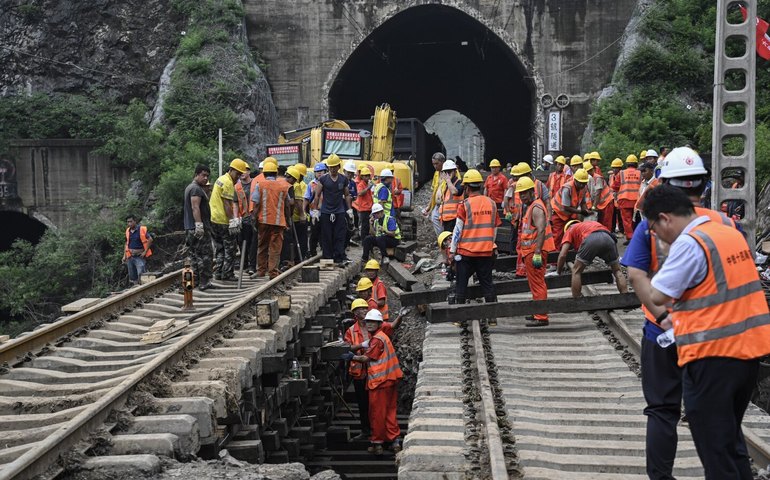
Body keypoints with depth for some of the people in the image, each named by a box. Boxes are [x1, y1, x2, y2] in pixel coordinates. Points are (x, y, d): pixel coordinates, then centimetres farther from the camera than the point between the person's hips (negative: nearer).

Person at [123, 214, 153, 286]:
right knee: (132, 277, 9)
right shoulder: (128, 231, 11)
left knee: (141, 276, -14)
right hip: (130, 257, 6)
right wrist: (124, 255, 14)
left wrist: (145, 252, -13)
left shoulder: (142, 229, -8)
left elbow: (150, 239, -12)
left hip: (140, 256, -6)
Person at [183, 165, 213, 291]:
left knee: (194, 255, 11)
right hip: (200, 228, -10)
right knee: (205, 255, -7)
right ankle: (204, 283, -7)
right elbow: (195, 207, -22)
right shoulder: (196, 189, -13)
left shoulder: (189, 188, 21)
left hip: (189, 227, 10)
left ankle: (194, 280, 13)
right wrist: (199, 225, -27)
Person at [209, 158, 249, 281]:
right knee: (230, 248, 0)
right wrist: (232, 221, -20)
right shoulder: (228, 182, -13)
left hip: (214, 219, 9)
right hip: (224, 221, -9)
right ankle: (227, 274, 1)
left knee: (219, 248, 14)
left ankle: (217, 273, 14)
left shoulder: (220, 179, 18)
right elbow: (227, 204, -19)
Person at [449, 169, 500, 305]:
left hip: (466, 251, -3)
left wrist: (453, 250, -2)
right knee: (487, 283, 11)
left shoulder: (465, 205, -11)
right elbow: (495, 228, 10)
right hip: (487, 251, 4)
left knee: (461, 284, 7)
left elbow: (458, 229, -10)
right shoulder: (491, 203, 2)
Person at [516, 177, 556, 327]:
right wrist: (522, 250, 27)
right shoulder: (527, 206, 18)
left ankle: (541, 317, -6)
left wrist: (537, 253, -29)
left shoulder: (536, 208, -16)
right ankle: (537, 312, 30)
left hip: (535, 251, -11)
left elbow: (541, 231, -25)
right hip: (529, 250, 11)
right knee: (535, 282, 19)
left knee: (537, 283, -8)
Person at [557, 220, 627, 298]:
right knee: (617, 271, 23)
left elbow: (562, 255, 20)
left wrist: (558, 271, 35)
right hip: (608, 237, 4)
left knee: (576, 271, 16)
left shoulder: (570, 230, 32)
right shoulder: (591, 223, 46)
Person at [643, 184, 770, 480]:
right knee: (731, 436, 21)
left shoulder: (689, 243, -17)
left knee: (714, 446, 2)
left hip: (712, 355, -8)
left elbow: (658, 296, -19)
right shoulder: (730, 233, 10)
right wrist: (679, 317, 16)